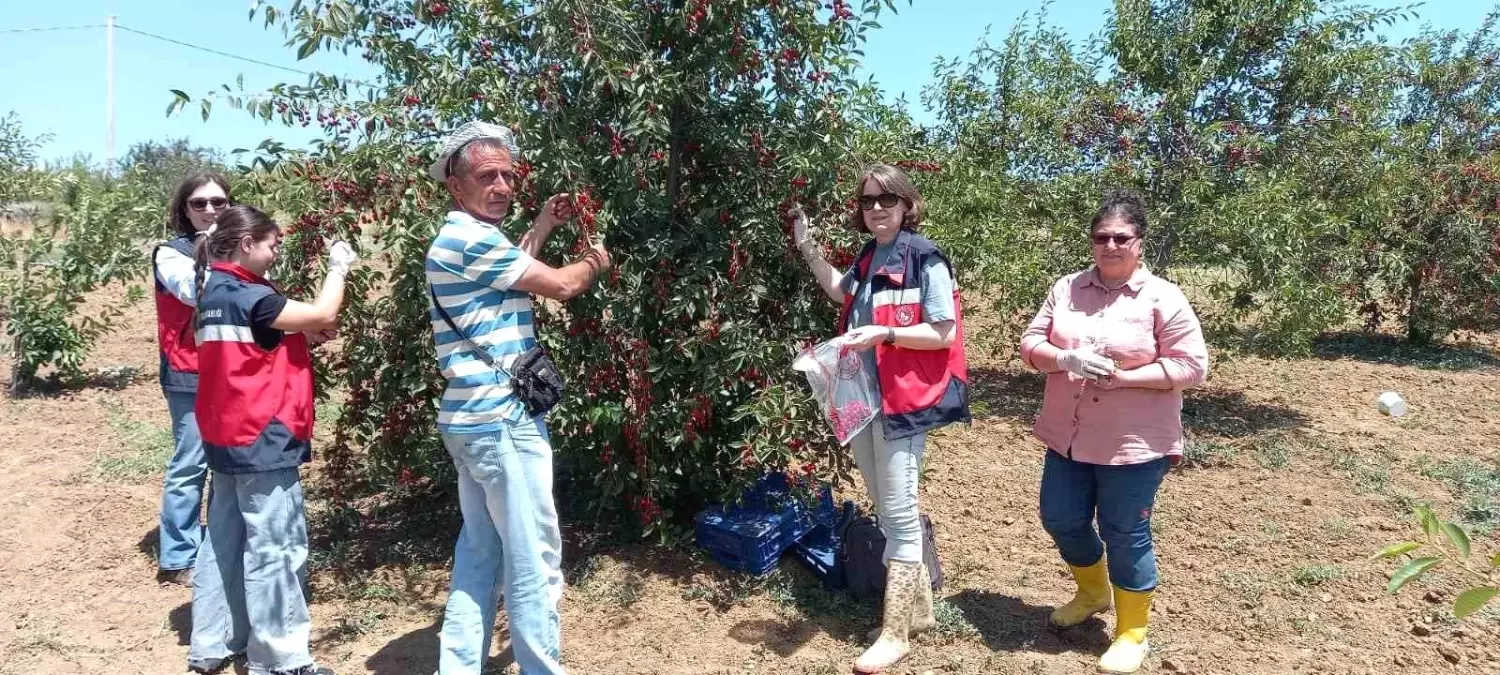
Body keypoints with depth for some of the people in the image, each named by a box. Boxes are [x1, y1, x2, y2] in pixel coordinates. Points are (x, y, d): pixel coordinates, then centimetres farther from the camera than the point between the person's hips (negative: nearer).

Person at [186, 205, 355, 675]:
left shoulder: (217, 291, 11)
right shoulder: (248, 296, -18)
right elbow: (322, 316, -17)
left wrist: (308, 334, 0)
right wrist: (338, 267, -3)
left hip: (229, 439, 10)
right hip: (261, 442, -10)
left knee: (226, 543, 16)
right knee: (276, 550, -1)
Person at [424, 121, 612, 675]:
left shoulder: (460, 238, 14)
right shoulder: (473, 240, -17)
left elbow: (511, 269, 31)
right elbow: (562, 285, -12)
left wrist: (542, 226, 28)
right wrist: (595, 261, 8)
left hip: (473, 418, 11)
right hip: (500, 420, -11)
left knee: (479, 551, 16)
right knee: (534, 558, -1)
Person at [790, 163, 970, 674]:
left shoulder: (925, 259, -12)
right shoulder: (867, 258, 10)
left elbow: (944, 333, -14)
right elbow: (839, 291, 30)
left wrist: (884, 333, -24)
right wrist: (805, 244, 23)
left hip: (903, 400, -8)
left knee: (898, 514, -2)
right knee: (888, 510, 16)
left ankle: (896, 632, 7)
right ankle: (917, 606, 31)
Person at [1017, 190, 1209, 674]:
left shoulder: (1162, 297, -9)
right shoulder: (1066, 288, 3)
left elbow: (1191, 366, -12)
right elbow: (1030, 342, 3)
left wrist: (1122, 377, -21)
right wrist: (1066, 359, -18)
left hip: (1133, 443, -5)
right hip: (1067, 437, 5)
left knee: (1125, 536, 4)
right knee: (1061, 520, 15)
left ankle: (1132, 634, 24)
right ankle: (1093, 592, 43)